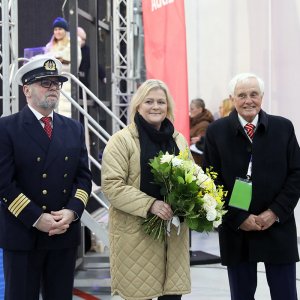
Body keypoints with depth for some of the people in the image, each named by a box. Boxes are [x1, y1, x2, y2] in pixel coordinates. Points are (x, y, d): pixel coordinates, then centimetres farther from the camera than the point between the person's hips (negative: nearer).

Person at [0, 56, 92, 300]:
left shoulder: (74, 129, 12)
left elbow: (83, 176, 8)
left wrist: (72, 211, -9)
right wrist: (36, 219, -16)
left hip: (65, 234, 4)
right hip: (22, 234, -4)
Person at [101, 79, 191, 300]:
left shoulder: (179, 140, 15)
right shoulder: (122, 140, -3)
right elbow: (112, 185, -10)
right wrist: (150, 204, -20)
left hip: (174, 230, 5)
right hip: (136, 234, -4)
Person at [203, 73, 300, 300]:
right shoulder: (216, 132, 1)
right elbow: (212, 181, -1)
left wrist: (276, 212, -9)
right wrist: (238, 218, -9)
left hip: (278, 228, 0)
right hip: (236, 231, 0)